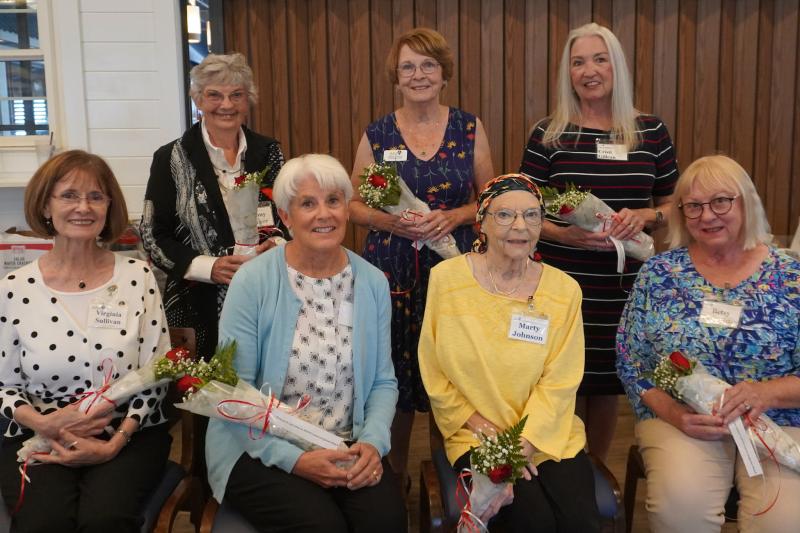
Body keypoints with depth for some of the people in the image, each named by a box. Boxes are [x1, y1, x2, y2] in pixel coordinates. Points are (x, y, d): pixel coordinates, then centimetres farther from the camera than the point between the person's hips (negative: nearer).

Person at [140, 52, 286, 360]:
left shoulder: (267, 152, 6)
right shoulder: (172, 159, -1)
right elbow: (153, 236, -1)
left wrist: (275, 246, -9)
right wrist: (209, 267, -14)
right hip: (199, 306, -2)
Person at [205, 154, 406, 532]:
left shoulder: (372, 282, 2)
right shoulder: (253, 281, -10)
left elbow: (383, 382, 6)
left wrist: (373, 443, -12)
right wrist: (293, 458, -19)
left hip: (347, 449, 3)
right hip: (260, 450, -3)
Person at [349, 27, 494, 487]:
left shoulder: (470, 129, 3)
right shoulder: (377, 135, 3)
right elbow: (354, 204, 7)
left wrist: (454, 216, -12)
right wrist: (390, 221, -13)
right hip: (391, 269, 0)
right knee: (395, 375, 3)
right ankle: (396, 472, 26)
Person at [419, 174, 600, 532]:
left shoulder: (564, 290, -1)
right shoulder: (446, 278, -6)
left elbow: (559, 384, -5)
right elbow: (435, 376, -5)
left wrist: (522, 446, -18)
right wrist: (492, 438, -11)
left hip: (549, 436, 2)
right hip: (477, 436, -1)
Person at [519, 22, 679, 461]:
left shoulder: (651, 132, 4)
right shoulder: (548, 134, -2)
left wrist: (645, 216, -12)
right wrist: (566, 234, -18)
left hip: (624, 286, 2)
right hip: (562, 284, -2)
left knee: (608, 384, 14)